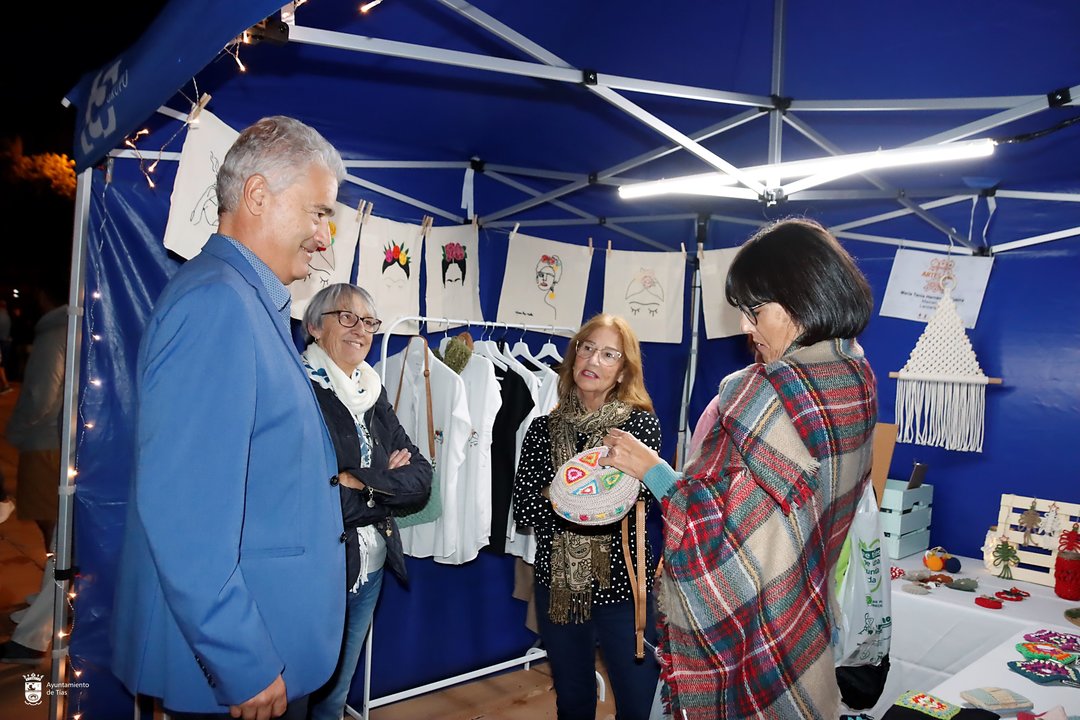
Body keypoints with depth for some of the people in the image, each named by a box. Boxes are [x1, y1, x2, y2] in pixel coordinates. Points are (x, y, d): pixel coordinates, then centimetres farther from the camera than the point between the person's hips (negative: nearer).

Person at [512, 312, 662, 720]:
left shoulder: (641, 423, -5)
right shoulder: (543, 428, 1)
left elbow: (639, 498, -16)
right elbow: (523, 508, -5)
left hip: (622, 586, -2)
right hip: (557, 583, 3)